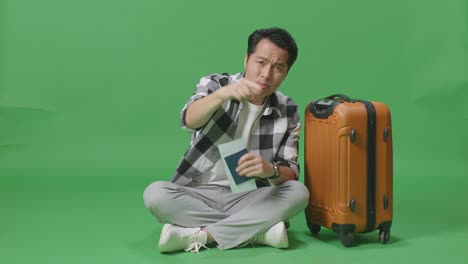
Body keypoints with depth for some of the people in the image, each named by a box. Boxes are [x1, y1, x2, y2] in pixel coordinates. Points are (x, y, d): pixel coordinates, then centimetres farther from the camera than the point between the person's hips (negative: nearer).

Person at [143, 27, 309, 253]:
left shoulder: (287, 112, -1)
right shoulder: (215, 84, -6)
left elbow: (290, 173, -5)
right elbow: (189, 120, -27)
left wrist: (271, 171, -30)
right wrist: (222, 94, -48)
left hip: (247, 199, 1)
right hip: (197, 195, -1)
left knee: (298, 192, -24)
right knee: (155, 194, -29)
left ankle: (197, 235, -25)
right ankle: (259, 230, -23)